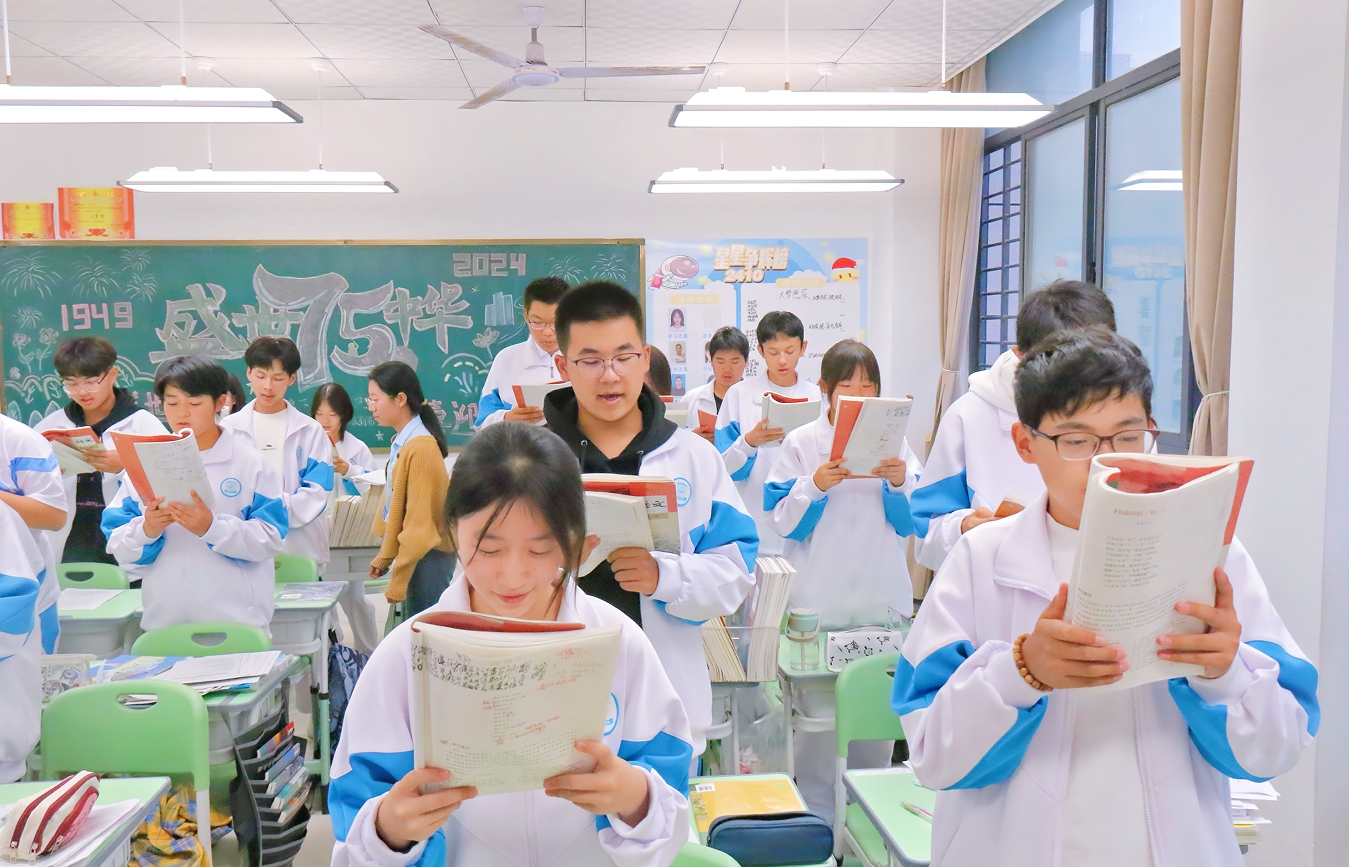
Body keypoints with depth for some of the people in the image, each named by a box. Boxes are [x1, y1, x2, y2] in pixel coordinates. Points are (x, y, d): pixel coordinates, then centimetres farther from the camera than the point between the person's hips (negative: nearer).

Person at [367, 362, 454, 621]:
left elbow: (419, 522, -18)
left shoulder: (421, 448, -18)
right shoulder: (401, 443, 8)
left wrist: (398, 580, -14)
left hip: (427, 558, -8)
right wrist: (385, 557, 20)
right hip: (411, 551, 8)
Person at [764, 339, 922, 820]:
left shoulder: (894, 441, 7)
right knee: (817, 713, 0)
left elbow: (911, 522, 4)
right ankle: (817, 814, 16)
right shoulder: (802, 443, 2)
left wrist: (900, 483, -14)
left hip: (882, 598, 2)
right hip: (818, 598, -2)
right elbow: (783, 522, -3)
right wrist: (814, 486, -19)